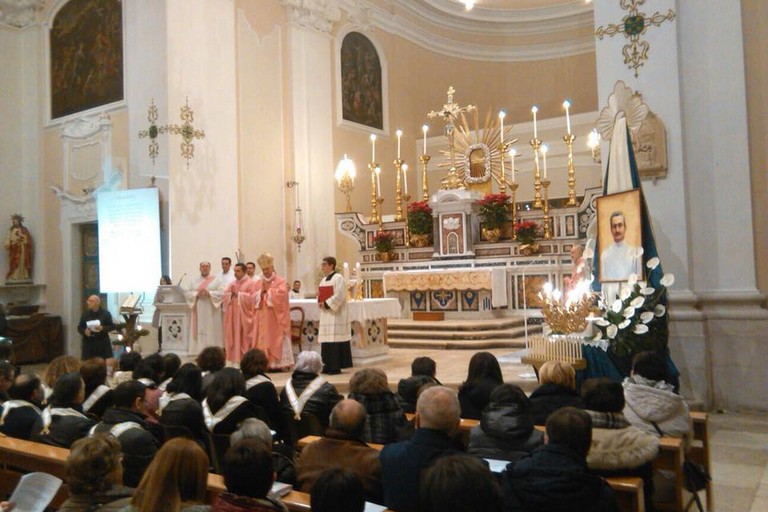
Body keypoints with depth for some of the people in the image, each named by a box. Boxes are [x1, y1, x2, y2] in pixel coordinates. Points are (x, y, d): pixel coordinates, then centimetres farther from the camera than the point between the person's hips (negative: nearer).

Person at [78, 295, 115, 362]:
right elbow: (79, 327, 10)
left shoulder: (106, 314, 0)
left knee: (109, 363, -6)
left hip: (103, 344, -2)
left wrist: (102, 328, -18)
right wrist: (84, 331, -11)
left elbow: (112, 326, 0)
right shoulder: (85, 314, 7)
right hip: (88, 344, 2)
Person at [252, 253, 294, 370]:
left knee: (278, 340, -5)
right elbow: (254, 299, 8)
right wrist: (261, 291, -8)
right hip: (263, 318, 4)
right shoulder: (258, 282, 13)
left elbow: (281, 295, -15)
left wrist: (268, 289, -7)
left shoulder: (280, 281, 0)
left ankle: (282, 363, -4)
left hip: (277, 318, -4)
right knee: (263, 340, 1)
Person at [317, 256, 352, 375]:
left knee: (335, 341, -9)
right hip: (326, 314, 8)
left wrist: (326, 304, -14)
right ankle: (328, 366, 12)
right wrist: (319, 298, 0)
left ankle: (335, 367, -5)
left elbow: (339, 296, -16)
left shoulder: (338, 278, -9)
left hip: (335, 314, -8)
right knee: (326, 341, 7)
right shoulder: (324, 279, 17)